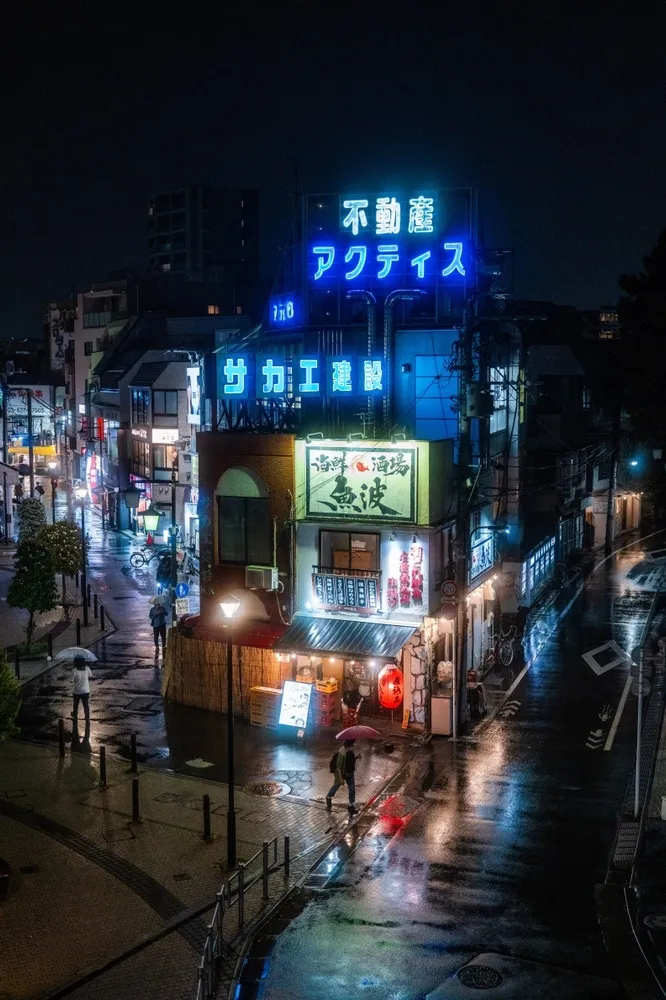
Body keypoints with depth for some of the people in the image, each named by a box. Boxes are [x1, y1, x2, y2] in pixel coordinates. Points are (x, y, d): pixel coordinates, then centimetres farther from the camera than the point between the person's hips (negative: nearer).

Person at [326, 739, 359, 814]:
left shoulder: (351, 751, -6)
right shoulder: (342, 753, -29)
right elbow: (339, 766, -25)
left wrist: (357, 757, -10)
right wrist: (341, 778, -25)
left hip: (350, 773, 6)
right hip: (341, 773, -6)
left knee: (352, 789, 5)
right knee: (335, 786, 18)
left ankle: (351, 805, 19)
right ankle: (329, 798, 45)